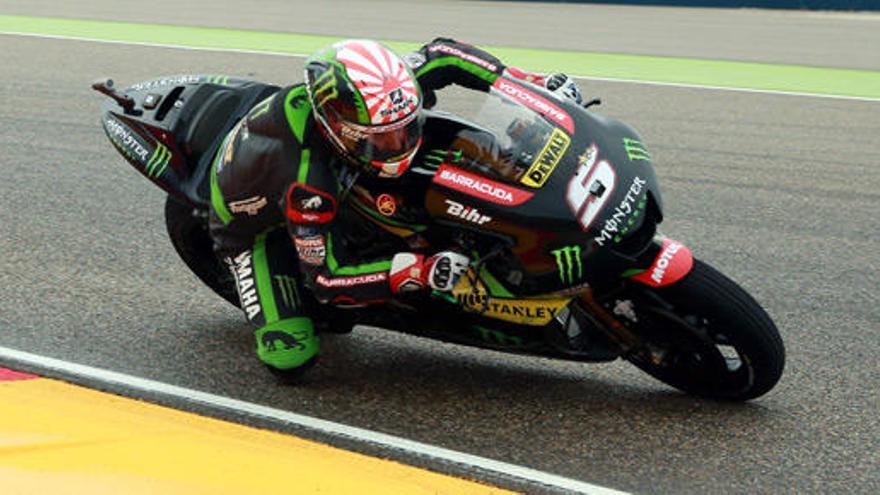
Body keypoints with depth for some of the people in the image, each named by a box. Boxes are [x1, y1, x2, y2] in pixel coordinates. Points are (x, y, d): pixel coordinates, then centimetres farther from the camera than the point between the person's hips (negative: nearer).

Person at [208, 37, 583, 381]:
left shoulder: (371, 94, -28)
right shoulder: (306, 179, -45)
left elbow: (442, 56, -13)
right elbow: (326, 276, -37)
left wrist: (534, 83, -22)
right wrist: (419, 272, -48)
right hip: (255, 222, -6)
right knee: (290, 359, -21)